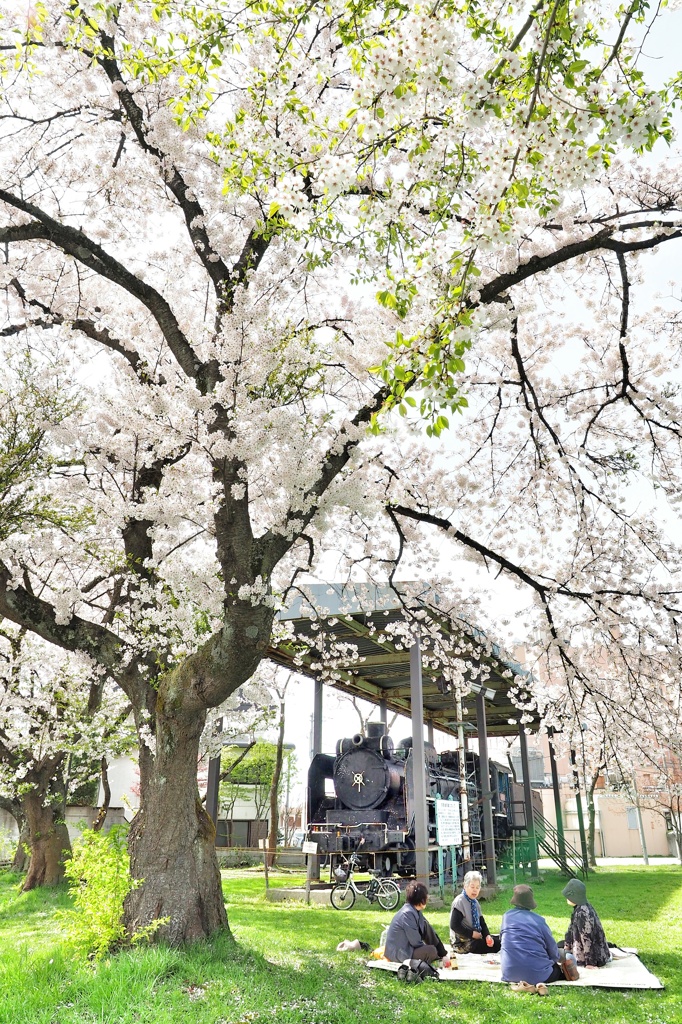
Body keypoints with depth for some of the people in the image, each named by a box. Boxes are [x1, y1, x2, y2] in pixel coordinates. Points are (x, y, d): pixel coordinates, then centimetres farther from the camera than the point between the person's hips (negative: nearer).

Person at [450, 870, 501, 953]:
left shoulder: (475, 902, 9)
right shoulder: (459, 902, -16)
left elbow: (482, 922, 8)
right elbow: (454, 925, -21)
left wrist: (487, 936, -10)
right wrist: (472, 934, -19)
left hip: (476, 937, 8)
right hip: (463, 943, -8)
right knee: (496, 945, -18)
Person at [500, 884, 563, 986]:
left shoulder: (507, 916, 3)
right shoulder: (539, 920, -6)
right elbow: (552, 948, 1)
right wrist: (553, 959, 24)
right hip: (537, 976, -3)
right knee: (557, 969, 25)